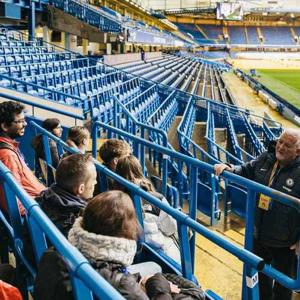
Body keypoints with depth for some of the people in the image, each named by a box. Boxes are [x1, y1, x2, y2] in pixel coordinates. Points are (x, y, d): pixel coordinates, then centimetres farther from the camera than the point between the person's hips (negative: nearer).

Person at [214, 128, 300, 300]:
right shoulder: (266, 159, -5)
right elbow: (245, 172, 11)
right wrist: (228, 169, -9)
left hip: (284, 243, -6)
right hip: (259, 235, 6)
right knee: (260, 274, 28)